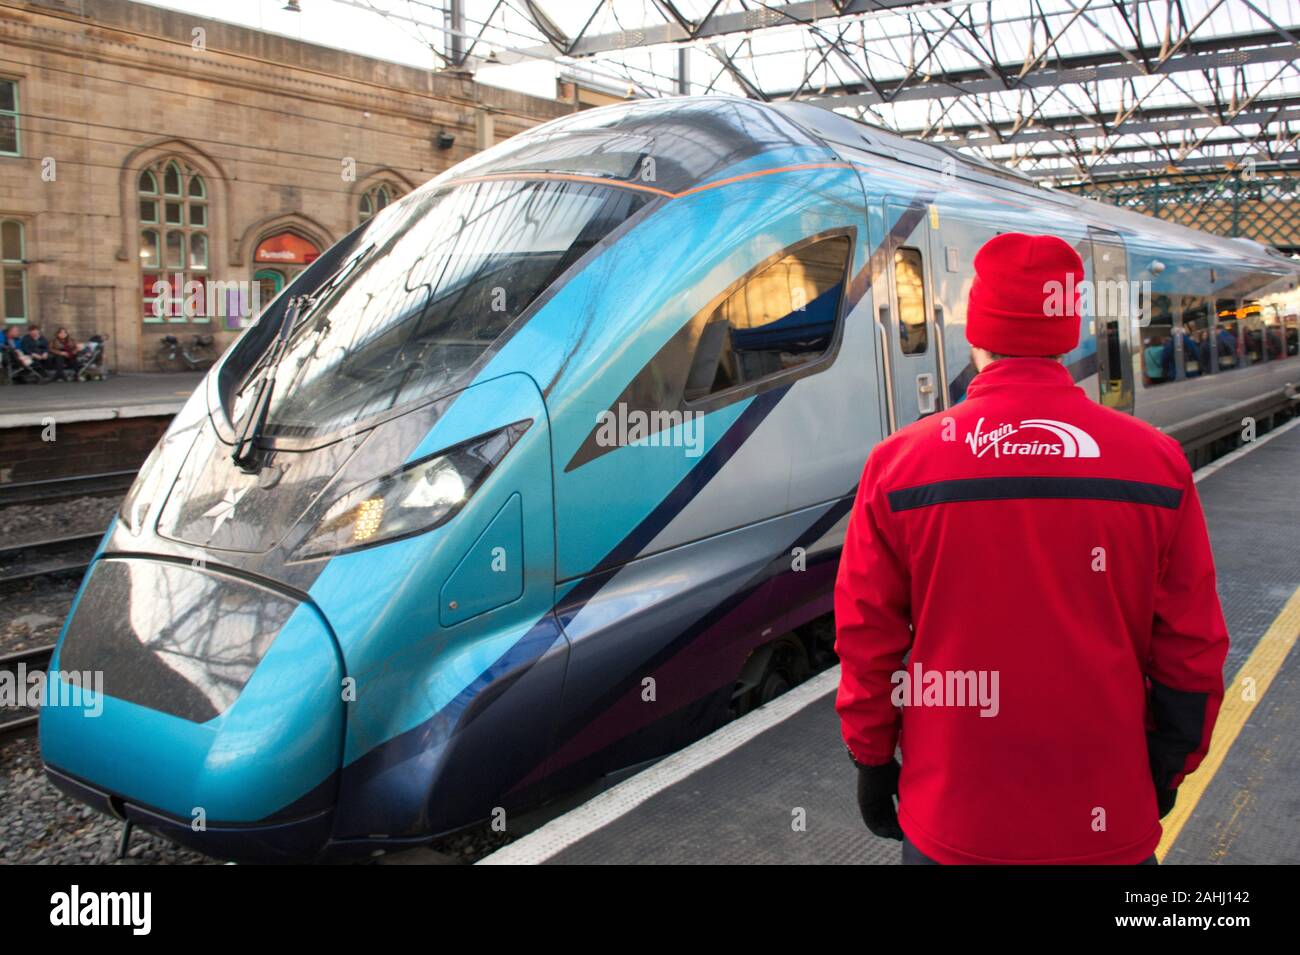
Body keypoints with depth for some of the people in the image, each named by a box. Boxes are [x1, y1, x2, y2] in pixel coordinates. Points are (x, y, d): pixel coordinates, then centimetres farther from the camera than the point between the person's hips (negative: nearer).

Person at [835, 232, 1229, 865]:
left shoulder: (898, 463, -11)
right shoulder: (1158, 461, -8)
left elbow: (866, 641, -6)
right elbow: (1191, 649, -2)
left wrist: (873, 764, 7)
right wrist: (1168, 765, 13)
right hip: (1108, 824, 1)